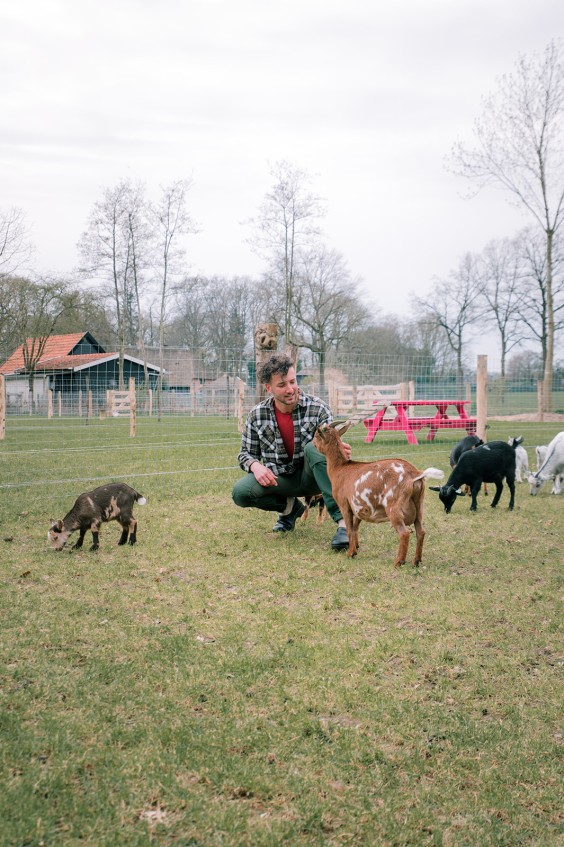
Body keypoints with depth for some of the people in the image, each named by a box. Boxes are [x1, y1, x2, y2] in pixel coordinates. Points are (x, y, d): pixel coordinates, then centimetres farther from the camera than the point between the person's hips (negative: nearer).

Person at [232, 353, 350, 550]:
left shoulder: (317, 408, -13)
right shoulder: (257, 415, -6)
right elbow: (246, 453, 4)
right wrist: (256, 466, -20)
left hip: (311, 476, -2)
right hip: (279, 479, 2)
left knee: (314, 447, -34)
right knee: (240, 492, -25)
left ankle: (343, 521, -37)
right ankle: (289, 506, 6)